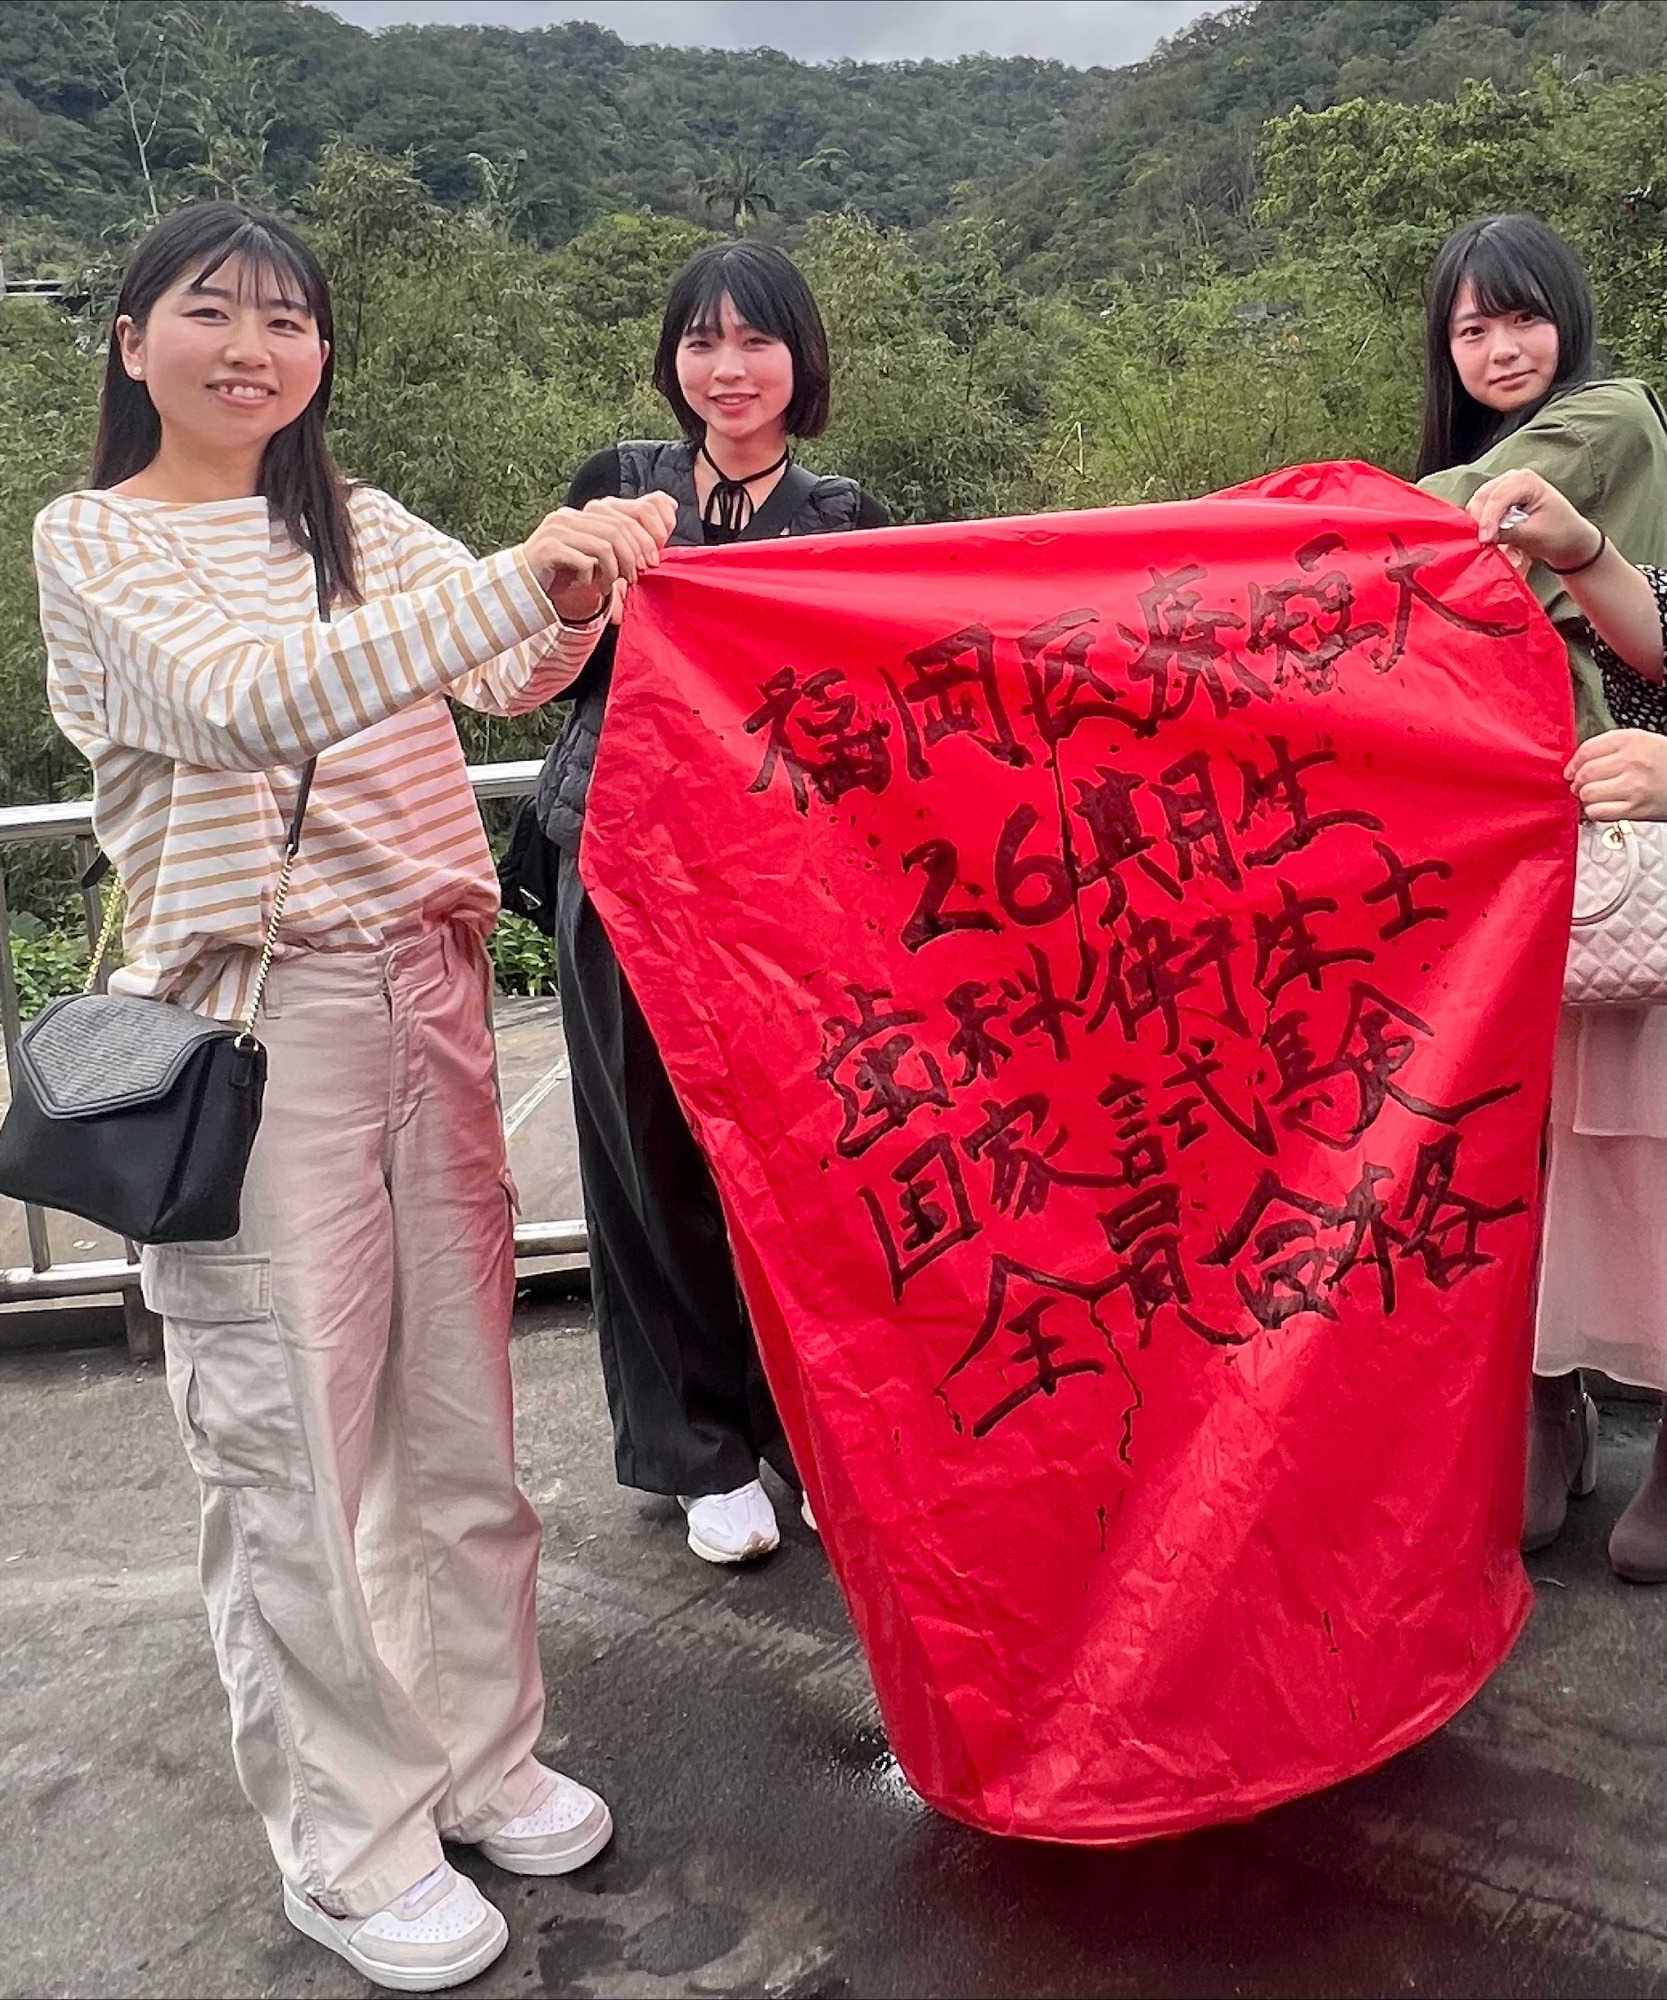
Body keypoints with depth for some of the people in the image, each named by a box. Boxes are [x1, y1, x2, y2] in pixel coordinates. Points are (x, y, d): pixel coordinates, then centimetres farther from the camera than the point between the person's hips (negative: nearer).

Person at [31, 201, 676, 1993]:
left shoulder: (360, 528, 14)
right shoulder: (94, 541, -2)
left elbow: (516, 675, 1)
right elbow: (249, 701, -20)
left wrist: (575, 604, -22)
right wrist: (516, 574, -28)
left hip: (428, 999, 5)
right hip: (254, 1024, -5)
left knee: (458, 1391, 12)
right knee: (296, 1431, 3)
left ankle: (476, 1755, 31)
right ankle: (345, 1842, 20)